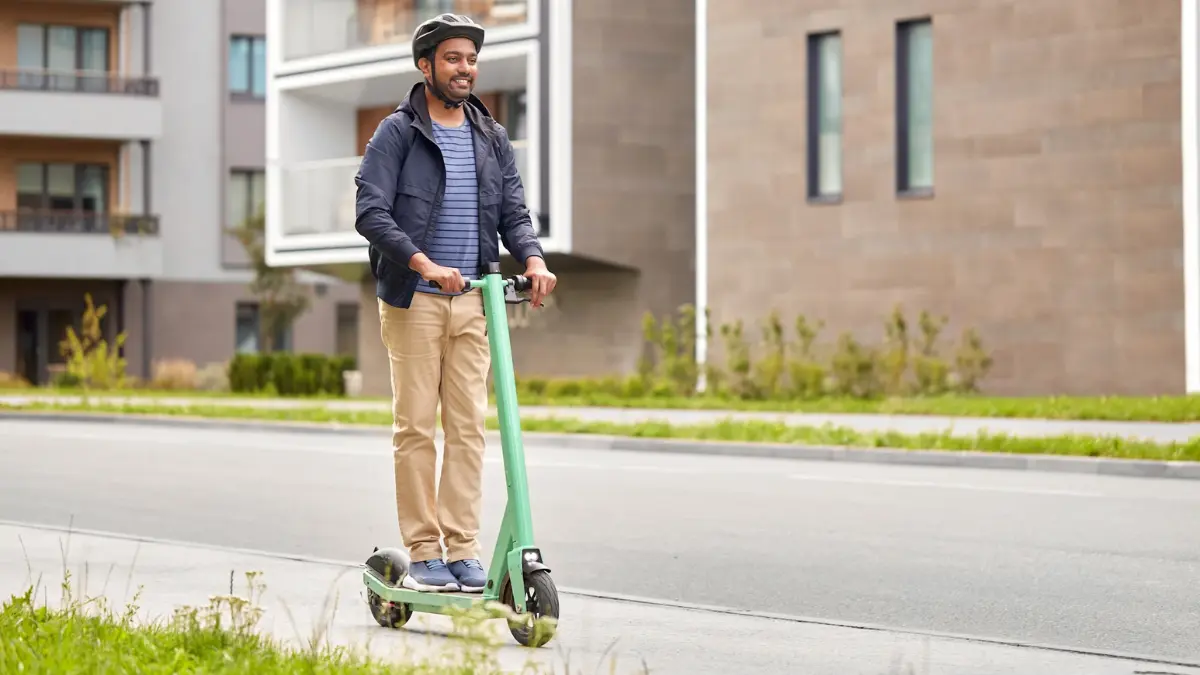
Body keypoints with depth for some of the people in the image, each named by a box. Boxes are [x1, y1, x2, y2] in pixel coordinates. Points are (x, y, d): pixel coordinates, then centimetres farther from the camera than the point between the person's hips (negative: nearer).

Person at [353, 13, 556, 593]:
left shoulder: (493, 139, 14)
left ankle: (462, 549, 6)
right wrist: (423, 262, -24)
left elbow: (513, 211, 11)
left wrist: (533, 259, -10)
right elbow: (370, 212, -11)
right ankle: (422, 552, 4)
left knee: (468, 426, 2)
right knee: (415, 427, -2)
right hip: (413, 300, -4)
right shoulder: (397, 133, -2)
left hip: (473, 300, 4)